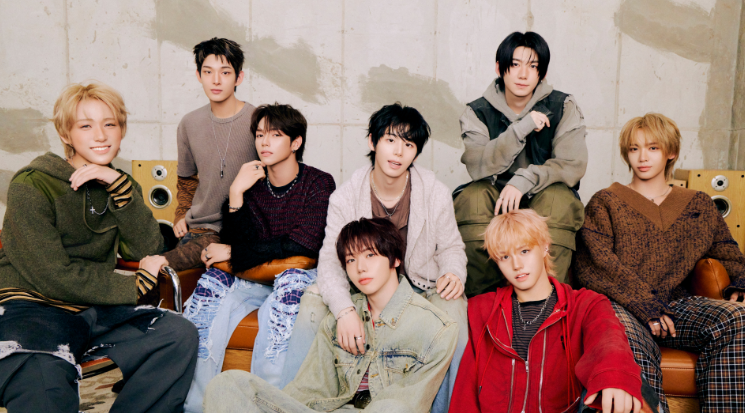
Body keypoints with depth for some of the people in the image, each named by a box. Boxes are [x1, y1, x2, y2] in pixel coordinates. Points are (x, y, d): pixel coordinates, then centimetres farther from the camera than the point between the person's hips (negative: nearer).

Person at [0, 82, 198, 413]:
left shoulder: (119, 185, 11)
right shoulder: (31, 186, -7)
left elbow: (148, 250, -4)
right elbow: (54, 277, -14)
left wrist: (119, 185, -15)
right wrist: (136, 286, -7)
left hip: (93, 311, 6)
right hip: (32, 307, -6)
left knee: (179, 335, -18)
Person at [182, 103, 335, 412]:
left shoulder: (319, 184, -4)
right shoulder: (251, 182, 6)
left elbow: (303, 245, -16)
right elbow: (236, 239, -3)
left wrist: (232, 253, -16)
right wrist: (235, 194, -17)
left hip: (301, 276, -3)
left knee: (290, 283, -36)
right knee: (212, 282, -24)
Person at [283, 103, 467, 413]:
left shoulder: (436, 194, -7)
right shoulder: (345, 198, -9)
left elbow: (450, 247, 5)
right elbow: (330, 260, -14)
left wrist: (453, 274, -21)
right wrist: (345, 311, -33)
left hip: (420, 287, 0)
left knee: (453, 306, -31)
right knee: (312, 301, -22)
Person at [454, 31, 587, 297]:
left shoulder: (563, 107, -1)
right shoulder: (477, 112, -1)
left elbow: (573, 165, -12)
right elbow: (478, 167, -18)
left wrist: (524, 180, -27)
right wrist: (521, 129, -27)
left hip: (542, 199, 0)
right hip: (495, 199, 1)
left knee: (559, 199, -32)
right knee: (472, 198, -30)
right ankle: (481, 296, -21)